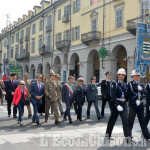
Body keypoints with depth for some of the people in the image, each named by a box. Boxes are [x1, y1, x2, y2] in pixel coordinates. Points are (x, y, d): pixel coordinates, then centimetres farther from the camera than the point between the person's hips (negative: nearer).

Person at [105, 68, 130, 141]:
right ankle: (108, 134, 17)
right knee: (112, 120, 3)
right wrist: (117, 105, -23)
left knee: (126, 120, 0)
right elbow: (113, 95, -17)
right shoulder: (114, 83, -8)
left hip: (123, 105, 6)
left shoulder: (124, 84, 14)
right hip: (115, 104, -6)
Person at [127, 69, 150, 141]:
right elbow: (128, 95, -10)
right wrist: (135, 101, -18)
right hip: (133, 105, -5)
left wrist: (141, 89, -17)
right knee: (130, 120, 1)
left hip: (140, 105, 5)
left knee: (142, 120, 12)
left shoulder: (141, 84, 13)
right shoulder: (130, 84, -5)